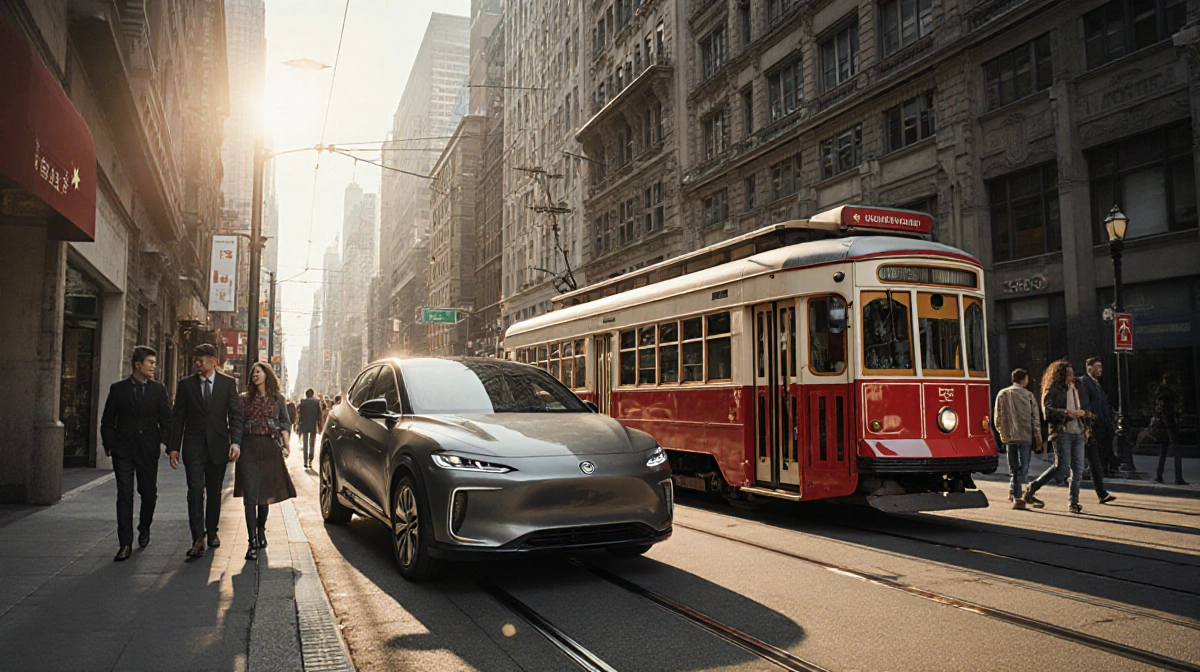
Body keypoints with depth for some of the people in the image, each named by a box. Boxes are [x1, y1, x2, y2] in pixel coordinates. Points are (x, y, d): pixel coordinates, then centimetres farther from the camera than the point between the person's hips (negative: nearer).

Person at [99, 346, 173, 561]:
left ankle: (144, 529, 36)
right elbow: (107, 422, 6)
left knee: (149, 494, 9)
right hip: (123, 451, -1)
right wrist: (109, 446, -2)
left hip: (148, 451, 1)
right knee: (125, 496, -3)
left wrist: (164, 442, -5)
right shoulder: (118, 389, 3)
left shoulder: (158, 389, 5)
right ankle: (125, 544, 0)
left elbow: (166, 420, 7)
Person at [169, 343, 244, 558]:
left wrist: (236, 442, -14)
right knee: (195, 491, -8)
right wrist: (174, 448, 0)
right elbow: (179, 417, 6)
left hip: (218, 446, 0)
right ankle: (198, 539, -8)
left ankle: (212, 532, 26)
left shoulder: (228, 383, 2)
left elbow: (235, 414, -1)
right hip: (194, 446, 0)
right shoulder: (186, 384, 5)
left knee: (214, 492, 11)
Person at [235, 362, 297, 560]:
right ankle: (252, 542, -8)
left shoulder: (277, 399, 9)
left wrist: (286, 444, -5)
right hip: (249, 448, 0)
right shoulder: (245, 399, 10)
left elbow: (285, 424, 8)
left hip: (270, 448, 0)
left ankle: (261, 531, 30)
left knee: (266, 494, 10)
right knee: (250, 496, -7)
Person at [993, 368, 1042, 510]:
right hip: (1025, 435, -3)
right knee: (1023, 466, 0)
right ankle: (1016, 494, -12)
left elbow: (997, 416, 5)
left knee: (1013, 467, 16)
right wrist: (1038, 439, 3)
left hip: (1008, 436, 3)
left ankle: (1014, 492, 13)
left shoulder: (1002, 394, 5)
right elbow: (1035, 418, -2)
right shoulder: (1028, 395, -3)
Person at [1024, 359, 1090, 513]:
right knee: (1062, 467, -12)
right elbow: (1047, 410, -14)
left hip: (1078, 433, 7)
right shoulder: (1052, 390, -3)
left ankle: (1074, 503, 8)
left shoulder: (1075, 389, 20)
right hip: (1062, 432, -7)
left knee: (1078, 469, 1)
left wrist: (1082, 412, 10)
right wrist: (1067, 413, -19)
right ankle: (1031, 489, 1)